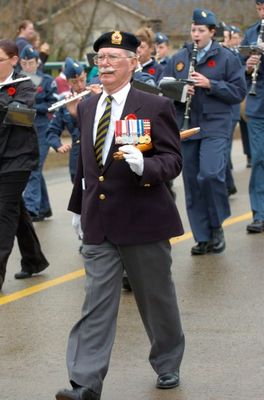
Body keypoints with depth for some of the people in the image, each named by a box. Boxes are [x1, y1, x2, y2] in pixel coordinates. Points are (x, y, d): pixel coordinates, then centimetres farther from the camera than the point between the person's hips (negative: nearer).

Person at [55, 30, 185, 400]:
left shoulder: (155, 106, -8)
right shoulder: (87, 107, 9)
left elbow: (173, 160, -10)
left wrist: (145, 165, -30)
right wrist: (79, 205, 21)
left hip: (143, 220, -4)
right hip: (98, 224, 4)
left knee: (156, 298, 12)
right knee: (97, 302, -3)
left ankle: (168, 364, 34)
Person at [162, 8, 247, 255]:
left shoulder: (226, 58, 1)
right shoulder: (178, 59, 11)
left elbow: (239, 92, -3)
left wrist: (210, 84, -15)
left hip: (215, 126, -4)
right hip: (186, 128, 4)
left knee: (210, 174, -22)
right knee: (192, 183, 5)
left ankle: (216, 226, 0)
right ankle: (202, 238, 14)